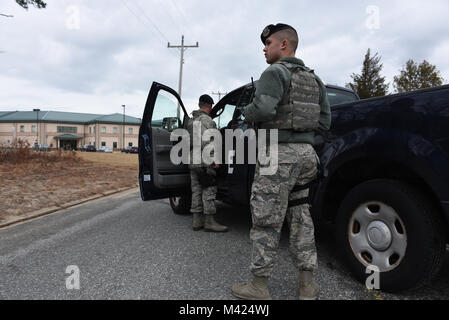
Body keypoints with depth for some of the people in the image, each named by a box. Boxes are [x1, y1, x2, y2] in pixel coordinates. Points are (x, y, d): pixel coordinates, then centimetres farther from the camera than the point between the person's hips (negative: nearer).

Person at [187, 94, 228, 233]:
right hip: (204, 161, -9)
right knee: (209, 190, -5)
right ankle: (209, 221, -2)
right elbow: (206, 142, -19)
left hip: (192, 161, 9)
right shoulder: (206, 119, -10)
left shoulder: (191, 120, 19)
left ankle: (197, 221, 13)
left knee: (196, 190, 10)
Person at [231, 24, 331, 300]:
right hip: (306, 153, 8)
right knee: (300, 217, 14)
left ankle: (259, 286, 12)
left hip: (280, 155, -8)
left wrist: (247, 113, -3)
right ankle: (308, 284, 22)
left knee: (266, 221, 0)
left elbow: (263, 109, -24)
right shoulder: (313, 79, 17)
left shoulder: (275, 73, -8)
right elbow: (325, 121, 14)